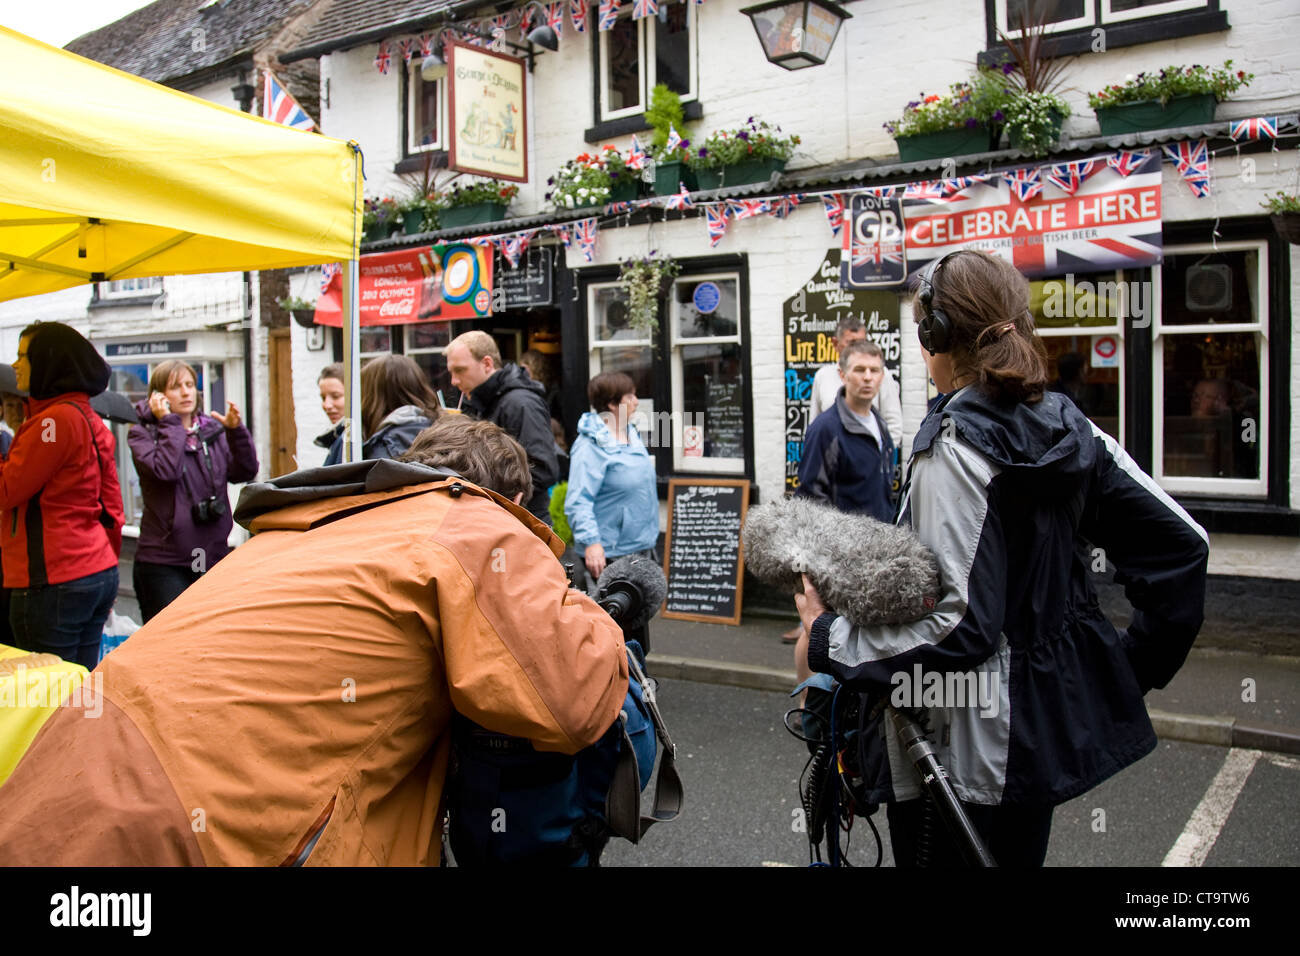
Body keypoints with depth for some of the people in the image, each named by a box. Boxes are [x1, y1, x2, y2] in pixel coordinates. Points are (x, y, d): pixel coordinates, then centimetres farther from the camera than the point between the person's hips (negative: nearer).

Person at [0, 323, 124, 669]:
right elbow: (112, 506, 17)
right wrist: (106, 564, 23)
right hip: (98, 573, 9)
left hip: (56, 580, -9)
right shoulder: (91, 420, 15)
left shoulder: (56, 419, -12)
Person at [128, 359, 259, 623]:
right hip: (164, 564, -4)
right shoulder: (143, 433, 0)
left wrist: (236, 431, -13)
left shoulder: (214, 430, 11)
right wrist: (170, 423, -10)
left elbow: (246, 472, -1)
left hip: (213, 559, 4)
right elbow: (165, 470, -19)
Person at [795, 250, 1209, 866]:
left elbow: (960, 627, -26)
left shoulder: (953, 449, -21)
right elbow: (1181, 547, 4)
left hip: (970, 745, -8)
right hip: (1056, 718, 8)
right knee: (1015, 855, 25)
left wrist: (831, 640, -18)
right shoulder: (1073, 430, 2)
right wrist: (1139, 665, 12)